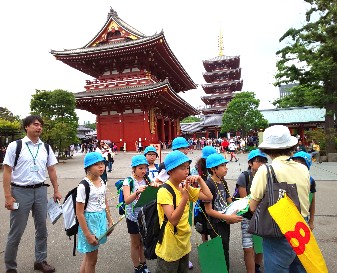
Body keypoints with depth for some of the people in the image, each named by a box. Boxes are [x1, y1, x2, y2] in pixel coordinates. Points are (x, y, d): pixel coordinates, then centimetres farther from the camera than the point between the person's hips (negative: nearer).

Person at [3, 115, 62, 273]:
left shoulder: (46, 147, 5)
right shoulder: (15, 146, -7)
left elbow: (51, 170, 10)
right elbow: (7, 171, -7)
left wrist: (56, 191, 10)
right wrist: (8, 196, -11)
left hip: (40, 190, 4)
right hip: (20, 191, -4)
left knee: (42, 227, 14)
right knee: (16, 231, 6)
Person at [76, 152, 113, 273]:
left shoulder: (102, 182, 1)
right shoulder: (84, 186, -21)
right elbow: (79, 213, -18)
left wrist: (110, 221, 13)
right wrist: (88, 235, -17)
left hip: (101, 220, 7)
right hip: (89, 221, -7)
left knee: (89, 255, 23)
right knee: (92, 259, 10)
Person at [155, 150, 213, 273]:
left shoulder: (186, 187, 2)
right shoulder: (164, 191, -22)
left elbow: (209, 197, 2)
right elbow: (173, 220, -28)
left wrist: (200, 179, -7)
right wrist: (184, 197, -37)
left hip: (184, 243, 7)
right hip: (169, 248, -7)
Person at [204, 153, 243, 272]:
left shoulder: (223, 183, 7)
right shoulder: (208, 185, -19)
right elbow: (209, 210, -20)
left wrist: (233, 215, -5)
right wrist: (228, 217, -21)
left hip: (225, 223, 8)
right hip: (216, 226, -8)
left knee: (225, 252, 19)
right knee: (221, 254, 1)